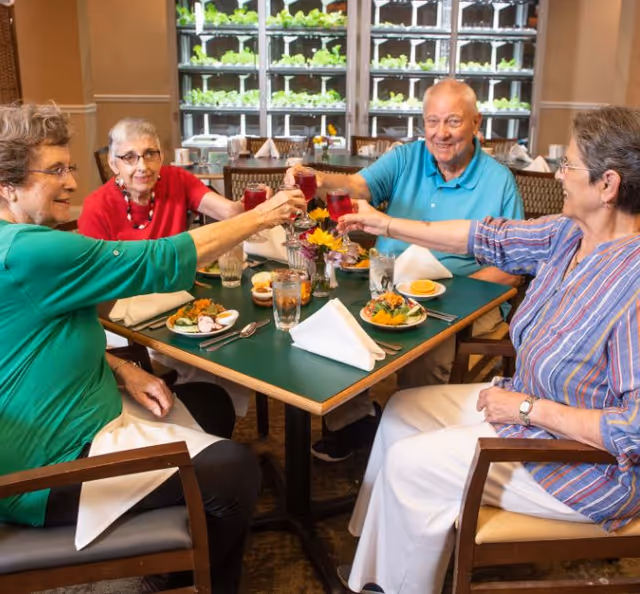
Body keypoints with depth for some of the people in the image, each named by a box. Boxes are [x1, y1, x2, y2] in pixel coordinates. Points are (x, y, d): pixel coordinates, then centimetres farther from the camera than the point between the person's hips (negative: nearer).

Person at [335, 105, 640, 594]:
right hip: (529, 403, 9)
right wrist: (388, 226, 10)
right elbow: (491, 238, 6)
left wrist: (530, 408, -25)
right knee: (402, 411, 12)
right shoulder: (570, 234, -5)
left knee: (409, 464, -8)